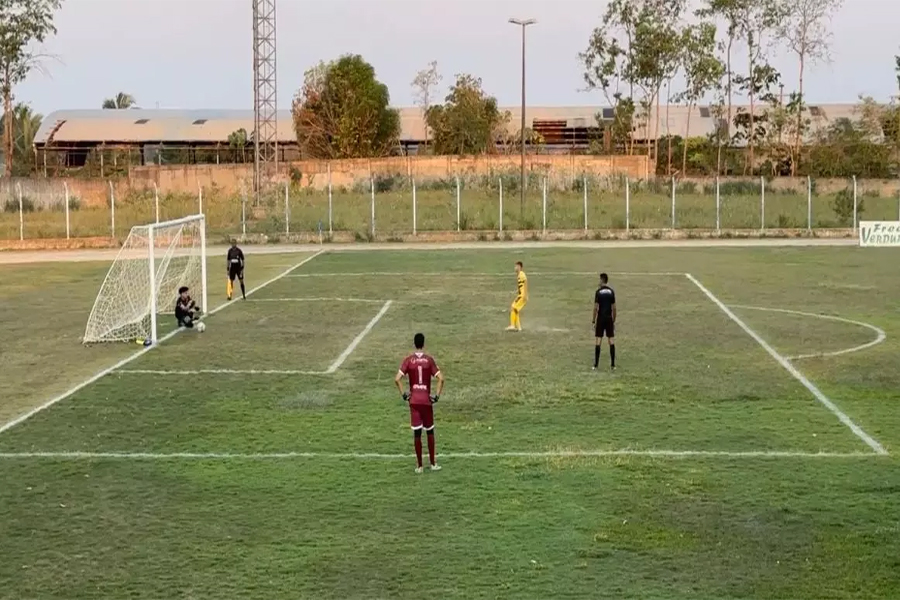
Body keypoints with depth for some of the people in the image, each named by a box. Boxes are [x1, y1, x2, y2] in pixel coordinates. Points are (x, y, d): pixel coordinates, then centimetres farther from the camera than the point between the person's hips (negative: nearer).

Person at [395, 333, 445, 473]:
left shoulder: (408, 360, -3)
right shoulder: (429, 360, -4)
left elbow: (397, 379, -12)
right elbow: (441, 379, -12)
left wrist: (403, 394, -1)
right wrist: (437, 395, -4)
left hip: (414, 400, 0)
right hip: (427, 400, 0)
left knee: (417, 433, 3)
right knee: (430, 431, 13)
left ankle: (419, 465, 5)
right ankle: (433, 463, 18)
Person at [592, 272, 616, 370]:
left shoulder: (598, 292, -7)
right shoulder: (611, 292, 2)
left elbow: (596, 308, -9)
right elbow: (614, 308, 3)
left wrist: (594, 321, -3)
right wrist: (614, 321, 11)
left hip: (601, 319, -3)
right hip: (609, 319, 3)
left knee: (598, 341, 0)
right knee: (612, 341, 4)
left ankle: (596, 365, -1)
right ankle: (613, 365, 3)